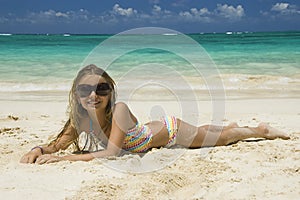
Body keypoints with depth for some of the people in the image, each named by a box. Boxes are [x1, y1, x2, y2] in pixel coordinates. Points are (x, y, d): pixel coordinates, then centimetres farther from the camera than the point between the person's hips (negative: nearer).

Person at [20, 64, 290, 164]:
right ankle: (230, 125, 60)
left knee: (221, 137, 13)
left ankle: (260, 130, 40)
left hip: (171, 130, -6)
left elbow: (112, 152, -44)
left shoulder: (119, 110, -40)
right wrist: (38, 150, -37)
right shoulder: (80, 120, -21)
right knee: (209, 135, 31)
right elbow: (57, 145, -15)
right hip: (155, 131, 6)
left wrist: (64, 158, -46)